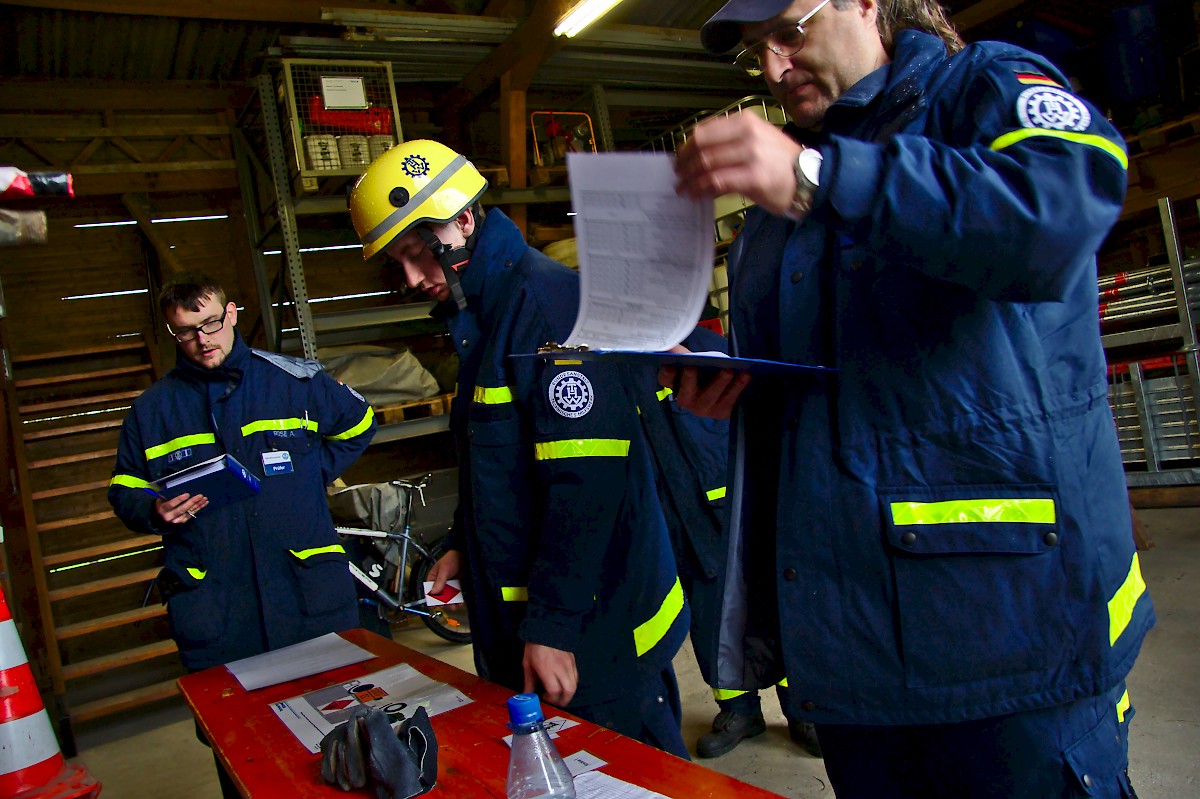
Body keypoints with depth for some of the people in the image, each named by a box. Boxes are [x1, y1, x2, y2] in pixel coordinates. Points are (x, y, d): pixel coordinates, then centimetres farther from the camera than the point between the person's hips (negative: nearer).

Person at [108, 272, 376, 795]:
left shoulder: (294, 380, 6)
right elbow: (125, 492, 15)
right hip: (211, 607, 1)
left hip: (310, 592, 0)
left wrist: (314, 474, 10)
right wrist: (157, 511, -7)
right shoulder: (152, 409, 9)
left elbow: (358, 424, 21)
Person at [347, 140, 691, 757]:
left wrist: (551, 627, -22)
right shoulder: (482, 318, 13)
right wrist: (465, 545, 14)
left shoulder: (547, 300, -19)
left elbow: (588, 480, -25)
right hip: (519, 613, 10)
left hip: (597, 626, -9)